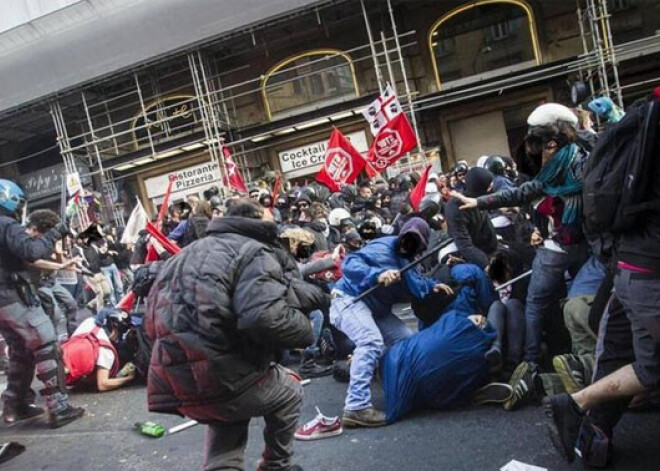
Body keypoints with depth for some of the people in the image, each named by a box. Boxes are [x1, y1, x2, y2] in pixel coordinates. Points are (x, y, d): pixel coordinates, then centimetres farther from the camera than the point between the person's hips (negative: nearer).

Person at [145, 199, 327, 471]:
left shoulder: (188, 254, 21)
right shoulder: (253, 251, -5)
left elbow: (152, 324, 20)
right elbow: (265, 316, -26)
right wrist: (305, 330, -5)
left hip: (172, 379, 8)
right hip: (220, 377, -8)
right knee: (289, 394, 23)